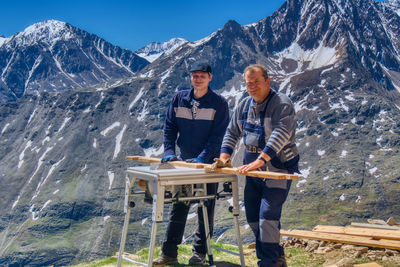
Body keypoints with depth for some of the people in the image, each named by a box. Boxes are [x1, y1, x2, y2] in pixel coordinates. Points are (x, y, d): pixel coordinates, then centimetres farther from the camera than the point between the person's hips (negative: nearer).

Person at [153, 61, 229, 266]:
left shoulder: (219, 103, -7)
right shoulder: (179, 99, 4)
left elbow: (217, 135, -12)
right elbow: (169, 128, 6)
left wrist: (202, 157, -21)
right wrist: (169, 152, -7)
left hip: (209, 164, -3)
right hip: (184, 161, 3)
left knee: (205, 209, 6)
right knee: (178, 207, 7)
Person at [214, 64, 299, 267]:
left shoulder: (282, 104, -13)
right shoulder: (244, 106, 11)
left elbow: (280, 134, -26)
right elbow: (232, 132, 16)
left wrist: (259, 161, -35)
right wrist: (224, 157, 0)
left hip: (278, 168, -8)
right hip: (253, 169, 8)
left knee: (267, 217, -14)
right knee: (253, 219, 12)